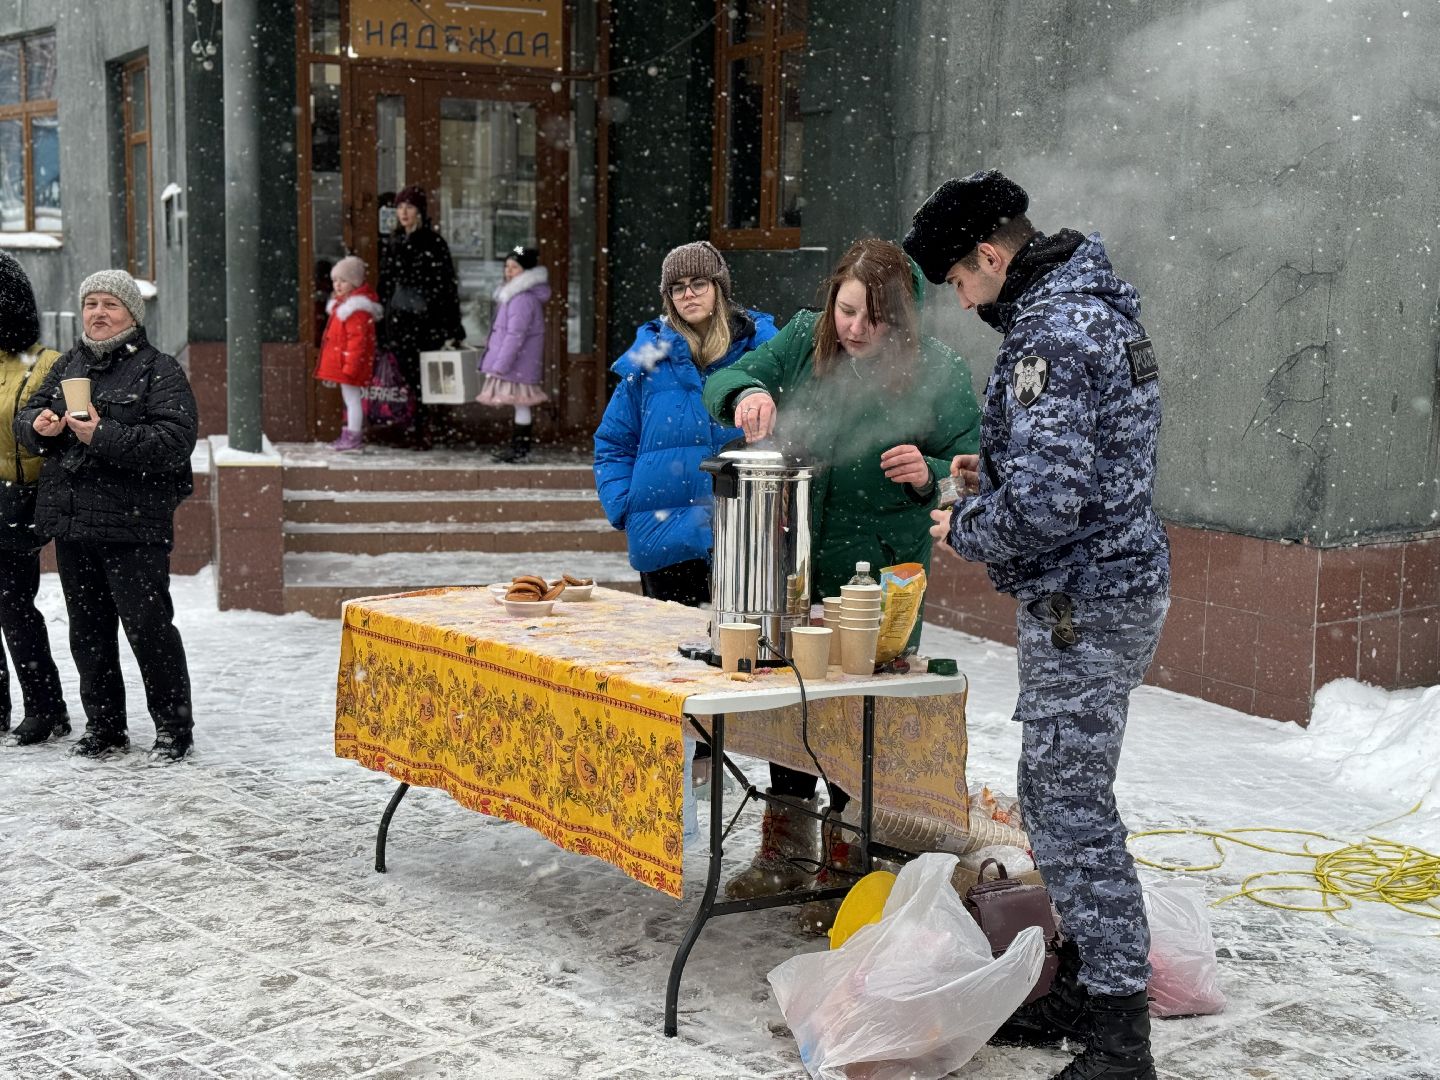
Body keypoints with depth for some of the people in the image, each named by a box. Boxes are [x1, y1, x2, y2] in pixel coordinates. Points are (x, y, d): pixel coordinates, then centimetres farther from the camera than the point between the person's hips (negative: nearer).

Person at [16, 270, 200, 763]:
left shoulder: (159, 370, -6)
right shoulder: (68, 366, 14)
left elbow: (174, 442, -17)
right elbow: (26, 417, 18)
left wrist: (103, 437, -23)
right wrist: (38, 425, -6)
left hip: (133, 524, -6)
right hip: (72, 522, 7)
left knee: (147, 626, -4)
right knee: (88, 630, 13)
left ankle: (173, 727, 9)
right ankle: (104, 726, 24)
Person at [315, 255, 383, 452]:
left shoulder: (357, 309, -18)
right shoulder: (341, 304, 15)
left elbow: (357, 340, -23)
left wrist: (350, 366, -24)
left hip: (350, 362, -10)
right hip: (342, 364, 10)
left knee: (352, 398, -6)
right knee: (349, 399, 15)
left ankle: (353, 437, -2)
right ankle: (354, 434, 22)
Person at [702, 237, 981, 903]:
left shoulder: (938, 374, -10)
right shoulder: (805, 338, -1)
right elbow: (721, 385, 2)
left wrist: (927, 474, -26)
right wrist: (747, 393, -21)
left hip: (881, 573, -4)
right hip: (794, 560, 4)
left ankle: (846, 868, 16)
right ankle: (787, 852, 32)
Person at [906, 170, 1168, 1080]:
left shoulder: (1049, 337, -20)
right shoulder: (1097, 306, 14)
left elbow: (1046, 504, -27)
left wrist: (966, 527, -8)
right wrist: (997, 470, 13)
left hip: (1083, 604, -11)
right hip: (1120, 585, 11)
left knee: (1075, 808, -5)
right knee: (1056, 794, 18)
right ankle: (1086, 986, 29)